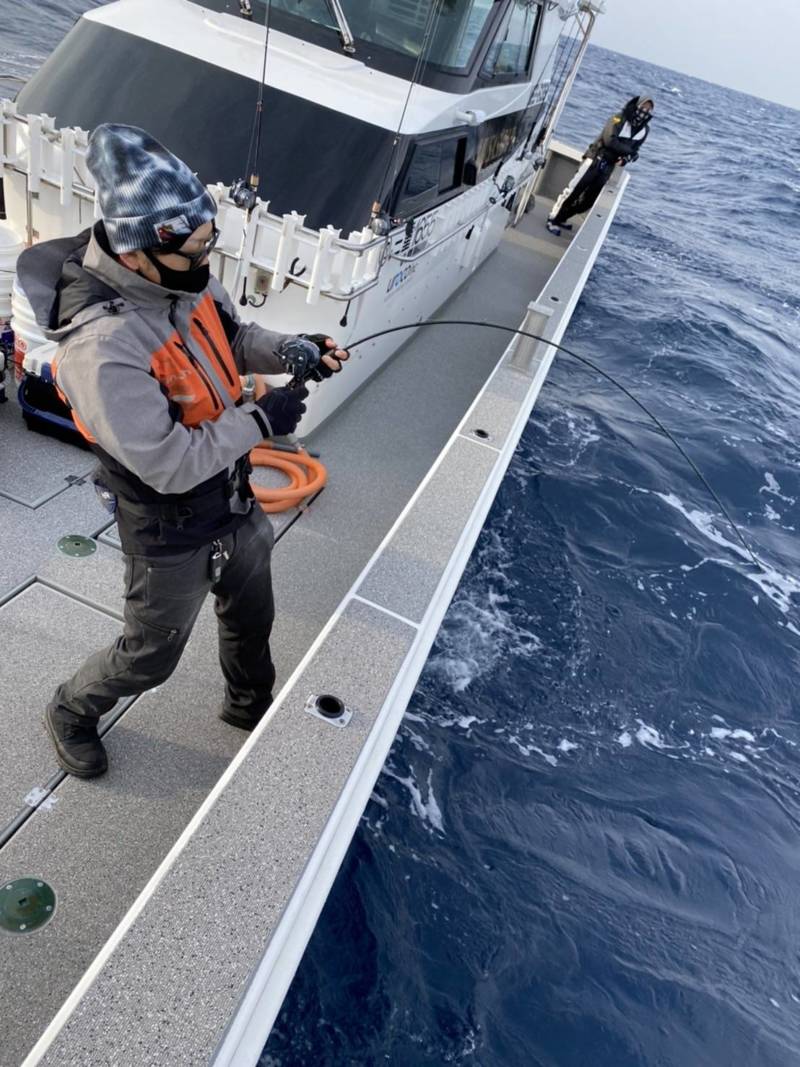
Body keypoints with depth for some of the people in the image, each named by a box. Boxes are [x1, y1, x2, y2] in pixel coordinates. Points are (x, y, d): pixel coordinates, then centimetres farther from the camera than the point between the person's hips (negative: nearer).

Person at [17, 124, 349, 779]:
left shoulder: (182, 277, -11)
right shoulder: (101, 346, -34)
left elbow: (234, 337, 8)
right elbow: (169, 465, -31)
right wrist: (260, 422, -24)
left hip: (237, 503, 7)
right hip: (173, 537, -7)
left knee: (252, 618, 27)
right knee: (151, 655, 18)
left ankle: (251, 704, 57)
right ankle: (74, 711, 50)